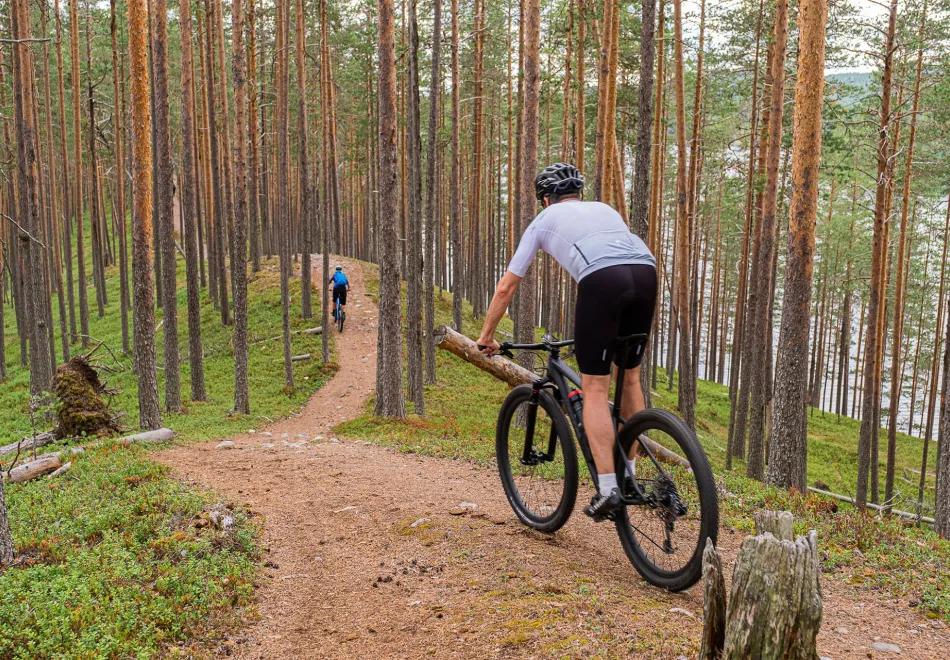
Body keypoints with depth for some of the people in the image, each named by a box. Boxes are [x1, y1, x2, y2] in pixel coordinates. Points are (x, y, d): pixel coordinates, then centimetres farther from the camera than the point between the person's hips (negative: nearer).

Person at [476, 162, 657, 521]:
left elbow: (506, 286, 26)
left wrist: (486, 336, 38)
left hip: (601, 280, -5)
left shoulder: (545, 220, 26)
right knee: (630, 377, 20)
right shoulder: (604, 209, 38)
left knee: (595, 388, 4)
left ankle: (607, 488, 0)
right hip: (646, 274, 5)